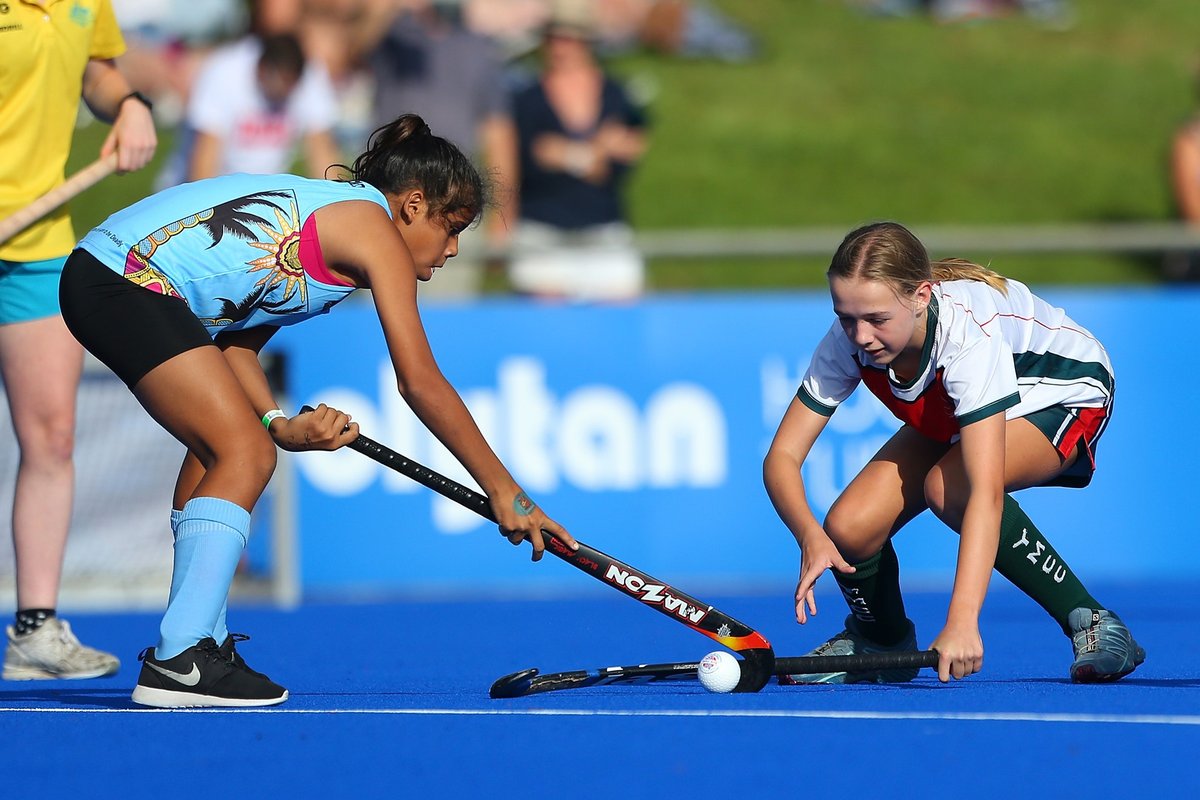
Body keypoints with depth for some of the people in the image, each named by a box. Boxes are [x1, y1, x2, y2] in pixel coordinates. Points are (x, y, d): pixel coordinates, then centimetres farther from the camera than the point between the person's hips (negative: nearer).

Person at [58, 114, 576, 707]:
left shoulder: (327, 210, 22)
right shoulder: (374, 229, -5)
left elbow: (237, 345, 15)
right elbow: (420, 383, -9)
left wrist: (280, 424, -3)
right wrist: (504, 492, -6)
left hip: (97, 269, 10)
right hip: (132, 281, -10)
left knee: (219, 448, 19)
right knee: (246, 454, -11)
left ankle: (199, 643, 23)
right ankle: (177, 662, -16)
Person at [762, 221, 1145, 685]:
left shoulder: (970, 334, -41)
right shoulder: (848, 341, -26)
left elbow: (986, 492, -49)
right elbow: (782, 455, -23)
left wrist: (961, 621, -58)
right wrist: (810, 536, -45)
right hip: (949, 414, 6)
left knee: (949, 486, -36)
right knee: (849, 528, -18)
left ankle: (1091, 623, -22)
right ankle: (881, 643, 16)